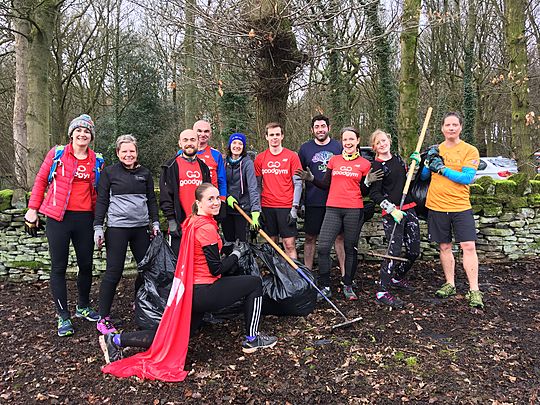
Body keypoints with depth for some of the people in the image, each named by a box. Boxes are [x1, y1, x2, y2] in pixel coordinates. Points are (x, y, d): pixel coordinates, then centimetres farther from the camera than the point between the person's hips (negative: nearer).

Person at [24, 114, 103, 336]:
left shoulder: (97, 160, 6)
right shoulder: (57, 154, 1)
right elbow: (41, 180, 5)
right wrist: (33, 208, 1)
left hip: (84, 218, 3)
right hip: (58, 217, -2)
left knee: (86, 265, 11)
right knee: (59, 267, 3)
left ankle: (83, 307, 31)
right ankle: (63, 316, 15)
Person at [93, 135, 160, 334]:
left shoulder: (145, 173, 12)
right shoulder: (109, 172, 2)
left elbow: (151, 200, 16)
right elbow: (102, 201, 1)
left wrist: (155, 223, 9)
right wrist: (98, 227, -5)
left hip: (141, 228, 4)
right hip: (117, 228, -4)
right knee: (114, 272, -4)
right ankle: (103, 318, 6)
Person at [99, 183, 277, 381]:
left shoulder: (192, 222, 9)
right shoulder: (206, 227, -19)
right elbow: (217, 269, -15)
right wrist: (237, 253, -2)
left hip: (189, 290, 9)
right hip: (204, 292, -9)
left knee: (173, 335, 17)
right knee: (255, 282, 4)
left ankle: (116, 340, 15)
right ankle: (252, 339, 13)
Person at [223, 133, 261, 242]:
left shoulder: (247, 163, -10)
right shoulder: (224, 162, 4)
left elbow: (252, 187, -20)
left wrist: (255, 210, -31)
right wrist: (227, 196, -10)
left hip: (242, 207, -4)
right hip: (226, 208, 4)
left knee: (242, 240, -1)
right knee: (228, 240, 11)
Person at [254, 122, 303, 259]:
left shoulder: (292, 156, 1)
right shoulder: (260, 158, 8)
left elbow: (298, 183, 0)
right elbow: (257, 185, 12)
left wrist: (295, 207, -7)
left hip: (286, 207, -2)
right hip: (267, 207, 2)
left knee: (290, 245, -3)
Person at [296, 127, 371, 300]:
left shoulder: (364, 164, 6)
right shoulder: (334, 160, 10)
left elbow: (364, 191, 9)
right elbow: (326, 185, 13)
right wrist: (311, 179, -2)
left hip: (354, 210, -1)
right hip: (333, 209, 1)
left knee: (351, 249, 5)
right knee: (323, 247, -8)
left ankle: (348, 286, 20)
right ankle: (325, 286, 4)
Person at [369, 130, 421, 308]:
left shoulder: (398, 158, 15)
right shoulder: (376, 166, -6)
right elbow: (374, 194, -11)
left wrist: (416, 164, 11)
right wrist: (392, 209, -21)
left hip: (408, 209, 7)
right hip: (391, 213, -7)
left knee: (414, 251, 9)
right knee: (394, 250, -14)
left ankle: (397, 277, 33)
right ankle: (382, 292, -8)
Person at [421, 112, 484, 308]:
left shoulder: (470, 150, -1)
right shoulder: (436, 150, 10)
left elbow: (468, 177, -12)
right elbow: (423, 176, 12)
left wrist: (443, 168, -18)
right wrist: (429, 161, -6)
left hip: (460, 206, -3)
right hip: (437, 206, 3)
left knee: (468, 246, -7)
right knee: (444, 247, 10)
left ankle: (474, 290, 1)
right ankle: (450, 284, 22)